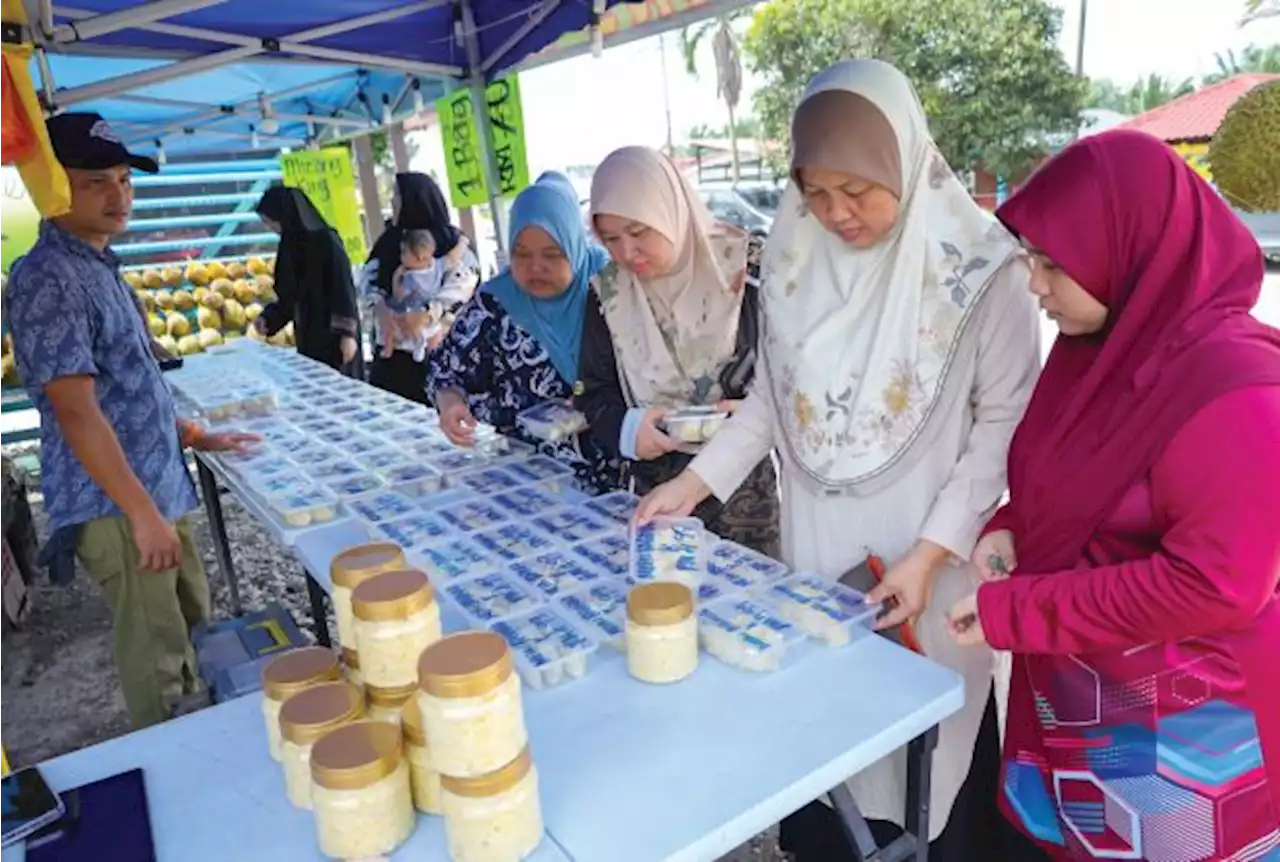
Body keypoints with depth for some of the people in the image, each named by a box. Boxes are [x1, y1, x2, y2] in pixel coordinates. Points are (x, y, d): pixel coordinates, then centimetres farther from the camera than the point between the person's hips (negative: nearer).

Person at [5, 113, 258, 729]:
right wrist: (143, 513, -23)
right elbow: (76, 412, -23)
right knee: (155, 652, 3)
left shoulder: (98, 265, 12)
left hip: (156, 488, 10)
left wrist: (193, 437, 20)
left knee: (192, 625, 20)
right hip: (114, 505, -9)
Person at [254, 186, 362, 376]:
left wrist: (348, 333, -19)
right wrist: (268, 318, 7)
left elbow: (344, 287, -16)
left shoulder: (326, 241, -13)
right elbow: (290, 295, 17)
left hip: (333, 333, -7)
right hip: (307, 337, 7)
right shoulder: (290, 244, 10)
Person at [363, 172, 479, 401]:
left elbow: (459, 289, -16)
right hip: (391, 351, 6)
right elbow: (368, 278, 6)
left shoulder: (452, 242, -5)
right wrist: (382, 312, -13)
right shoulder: (391, 239, 14)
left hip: (433, 353, -5)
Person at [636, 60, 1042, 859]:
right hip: (818, 546, 4)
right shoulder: (796, 257, 0)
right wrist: (697, 480, 0)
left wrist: (931, 552, -16)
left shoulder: (980, 269, -13)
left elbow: (1005, 421, -10)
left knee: (932, 744, 12)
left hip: (930, 557, -3)